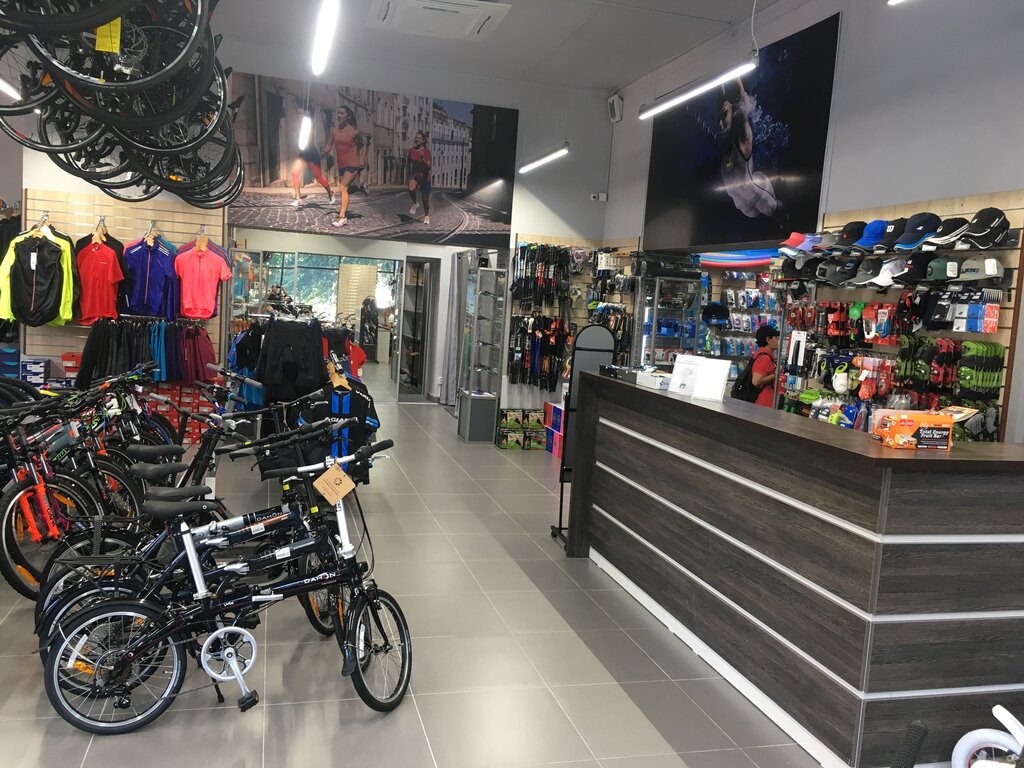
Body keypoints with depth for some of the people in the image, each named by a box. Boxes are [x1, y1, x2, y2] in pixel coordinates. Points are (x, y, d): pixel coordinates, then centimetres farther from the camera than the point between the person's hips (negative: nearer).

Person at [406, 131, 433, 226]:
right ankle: (415, 204, -3)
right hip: (414, 174, 2)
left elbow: (429, 165, -17)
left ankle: (426, 216, 28)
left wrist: (423, 158, -32)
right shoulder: (412, 151, 3)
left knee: (425, 197, 5)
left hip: (425, 176, -2)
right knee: (411, 188, -31)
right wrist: (409, 174, 23)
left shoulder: (427, 151, -10)